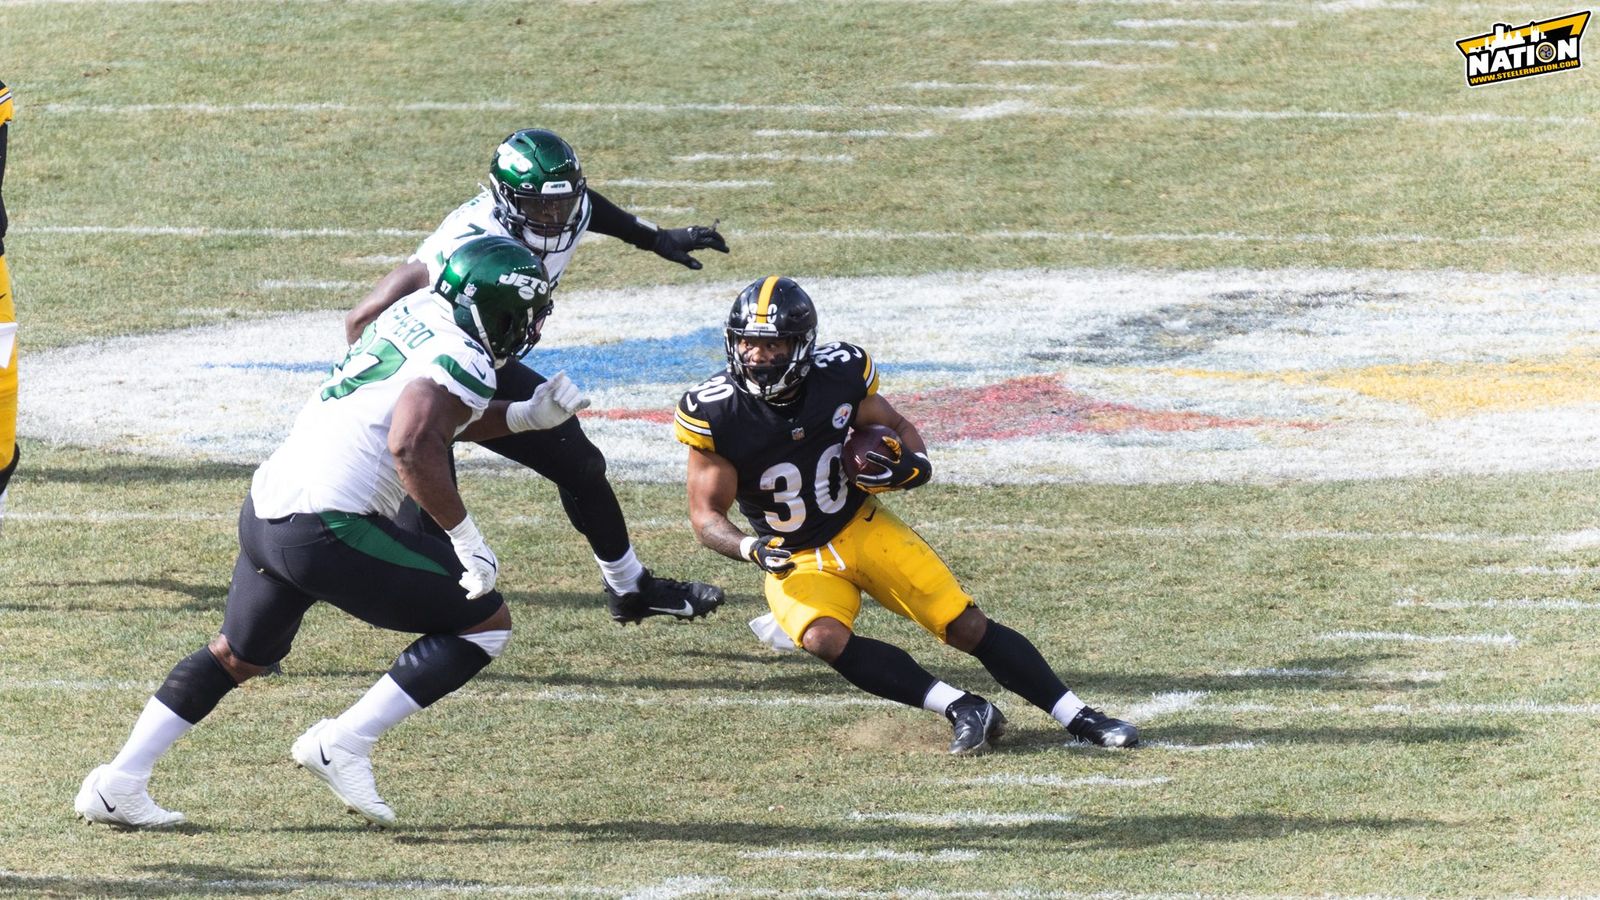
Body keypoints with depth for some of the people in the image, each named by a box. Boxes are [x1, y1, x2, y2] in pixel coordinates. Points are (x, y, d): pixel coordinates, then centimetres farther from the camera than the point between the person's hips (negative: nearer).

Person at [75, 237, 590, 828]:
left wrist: (529, 417, 23)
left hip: (265, 512, 9)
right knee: (485, 624, 2)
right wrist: (468, 541, -20)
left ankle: (116, 784, 28)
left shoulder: (415, 313, 15)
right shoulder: (462, 361, -11)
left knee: (237, 657, 30)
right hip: (329, 528, -9)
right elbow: (412, 448, -27)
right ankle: (345, 744, -2)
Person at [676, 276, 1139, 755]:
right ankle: (962, 708, -30)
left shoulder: (838, 376, -12)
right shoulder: (715, 414, -18)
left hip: (864, 530, 1)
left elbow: (897, 427, 6)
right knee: (824, 639, -31)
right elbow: (707, 515, -11)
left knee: (967, 626, -6)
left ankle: (1079, 717, 4)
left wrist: (912, 465, -16)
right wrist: (751, 549, -31)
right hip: (796, 562, -1)